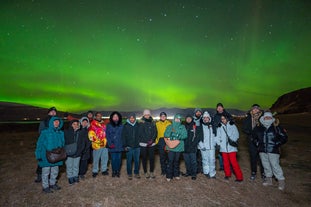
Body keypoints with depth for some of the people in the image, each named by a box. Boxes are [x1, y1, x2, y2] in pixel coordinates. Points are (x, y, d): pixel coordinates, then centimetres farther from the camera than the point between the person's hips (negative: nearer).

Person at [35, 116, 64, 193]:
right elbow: (39, 144, -10)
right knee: (46, 172, 8)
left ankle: (52, 183, 37)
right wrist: (39, 155, -12)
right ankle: (45, 186, 25)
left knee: (55, 171, 17)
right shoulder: (45, 132, -11)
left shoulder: (61, 133, 2)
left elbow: (63, 144, 9)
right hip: (46, 157, -4)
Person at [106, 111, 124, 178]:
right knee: (113, 159, 2)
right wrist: (110, 144, -10)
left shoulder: (121, 126, 5)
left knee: (118, 159, 5)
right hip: (112, 146, -1)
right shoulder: (109, 125, 3)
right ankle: (114, 171, 19)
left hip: (119, 146, 1)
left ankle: (118, 171, 21)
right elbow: (107, 135, 0)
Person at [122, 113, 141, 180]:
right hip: (129, 147, -2)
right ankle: (129, 174, 20)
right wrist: (125, 146, -7)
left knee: (137, 160, 10)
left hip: (137, 146, 2)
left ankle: (136, 173, 24)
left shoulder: (138, 125, 5)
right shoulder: (126, 126, -1)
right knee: (129, 160, 6)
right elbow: (123, 136, -1)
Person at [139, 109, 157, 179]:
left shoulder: (153, 123, 7)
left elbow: (155, 133, 3)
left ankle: (152, 172, 19)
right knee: (144, 158, 7)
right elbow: (141, 134, -7)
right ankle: (145, 172, 20)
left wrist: (152, 140, -13)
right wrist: (147, 141, -16)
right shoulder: (141, 124, 0)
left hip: (152, 144, 2)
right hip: (143, 144, -2)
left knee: (152, 158, 4)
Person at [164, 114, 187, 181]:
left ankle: (176, 174, 26)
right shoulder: (169, 127, 7)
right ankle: (169, 176, 6)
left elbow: (185, 135, -6)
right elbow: (166, 134, -3)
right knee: (170, 161, -5)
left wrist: (175, 137, -17)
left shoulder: (182, 127, 7)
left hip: (179, 146, 1)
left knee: (176, 161, 11)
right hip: (171, 146, -1)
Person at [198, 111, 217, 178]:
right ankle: (206, 172, 20)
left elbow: (214, 136, 14)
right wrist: (201, 146, -11)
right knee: (205, 160, 5)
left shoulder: (212, 126, 8)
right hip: (204, 147, -2)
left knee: (212, 160, 0)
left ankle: (212, 174, 11)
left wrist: (215, 143, 3)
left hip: (211, 146, 2)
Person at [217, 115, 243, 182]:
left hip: (231, 147, -3)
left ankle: (239, 176, 7)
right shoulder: (220, 127, 8)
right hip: (223, 147, 3)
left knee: (233, 162, -6)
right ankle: (227, 174, 31)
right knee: (226, 162, 12)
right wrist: (218, 143, -5)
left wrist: (232, 140, -18)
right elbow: (218, 136, 8)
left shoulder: (232, 125, 2)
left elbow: (236, 134, -3)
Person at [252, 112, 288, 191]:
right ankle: (268, 179, 30)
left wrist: (277, 144, -6)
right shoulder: (258, 128, 3)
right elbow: (254, 137, 18)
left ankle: (281, 181, 14)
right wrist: (258, 143, 9)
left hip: (273, 151, -4)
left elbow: (284, 138, -2)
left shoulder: (276, 128, -8)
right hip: (262, 151, 4)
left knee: (275, 166, -4)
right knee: (266, 165, 14)